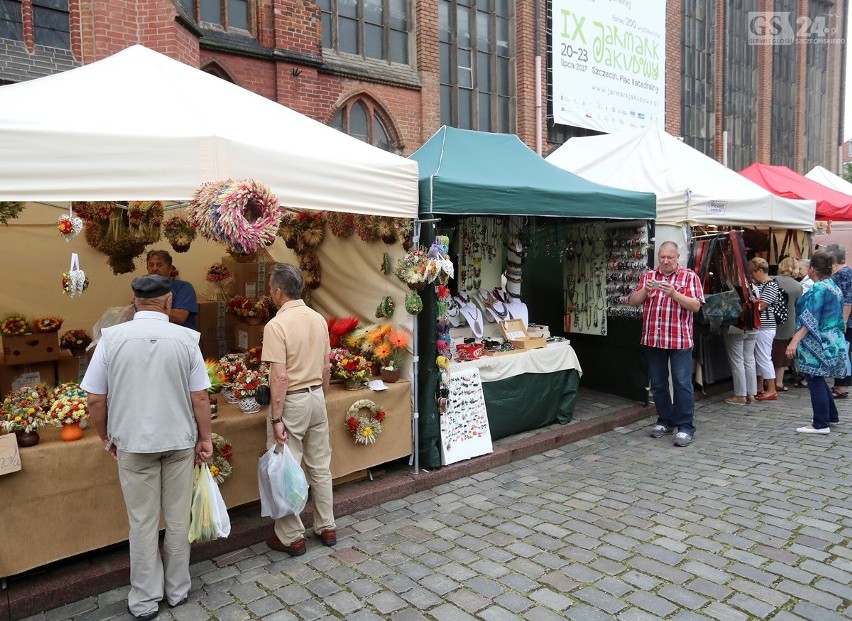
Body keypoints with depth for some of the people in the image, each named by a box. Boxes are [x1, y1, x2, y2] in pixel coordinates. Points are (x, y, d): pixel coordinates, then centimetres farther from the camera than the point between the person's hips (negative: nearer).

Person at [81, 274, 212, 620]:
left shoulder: (112, 337, -8)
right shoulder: (186, 338, -9)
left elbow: (95, 399, -4)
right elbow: (200, 398, -6)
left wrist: (106, 437, 12)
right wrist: (205, 438, 7)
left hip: (133, 443, 0)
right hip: (179, 440, 0)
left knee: (143, 522, 12)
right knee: (178, 519, 14)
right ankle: (177, 590, 29)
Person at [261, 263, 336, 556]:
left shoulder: (277, 325, -17)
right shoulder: (319, 319, 3)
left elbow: (280, 377, -20)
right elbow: (326, 367, 9)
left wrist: (276, 418, -16)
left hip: (291, 402, -6)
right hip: (316, 398, 7)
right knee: (320, 466, 15)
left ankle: (292, 537, 17)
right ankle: (327, 527, 26)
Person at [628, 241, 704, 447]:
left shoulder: (689, 276, 0)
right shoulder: (648, 276, 10)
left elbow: (696, 306, -8)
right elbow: (632, 302, 6)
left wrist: (674, 294, -21)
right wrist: (645, 290, -13)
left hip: (680, 339, -4)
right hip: (653, 339, 4)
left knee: (682, 384, -2)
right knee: (658, 384, 11)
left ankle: (686, 427, 5)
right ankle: (665, 421, 25)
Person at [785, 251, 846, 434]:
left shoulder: (818, 289, -17)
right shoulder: (834, 287, 13)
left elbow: (810, 320, -23)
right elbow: (835, 316, 22)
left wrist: (794, 341, -26)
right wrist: (837, 333, 33)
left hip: (818, 343, -10)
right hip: (832, 340, 10)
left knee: (815, 381, -3)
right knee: (819, 380, 19)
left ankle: (821, 424, 1)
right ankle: (831, 416, 29)